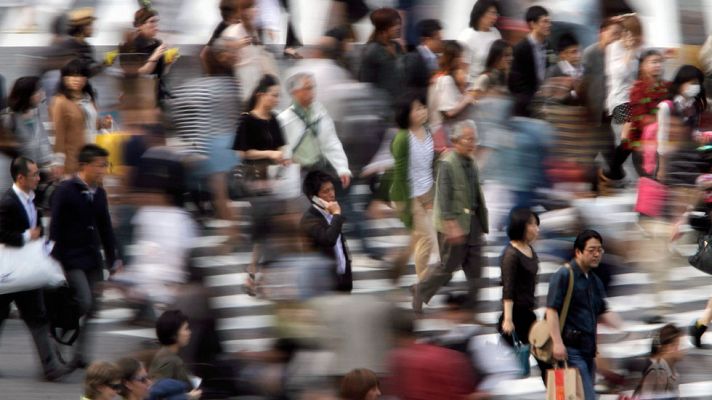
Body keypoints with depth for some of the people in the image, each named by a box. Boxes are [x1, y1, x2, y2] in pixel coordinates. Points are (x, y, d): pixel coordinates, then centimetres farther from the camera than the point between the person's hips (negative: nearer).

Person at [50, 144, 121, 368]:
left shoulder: (99, 194, 11)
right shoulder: (66, 191, -10)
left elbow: (105, 229, 19)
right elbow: (56, 228, -12)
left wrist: (112, 259, 17)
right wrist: (56, 260, -16)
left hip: (93, 259, 7)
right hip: (72, 260, -7)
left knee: (91, 308, 5)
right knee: (84, 303, -16)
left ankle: (80, 356, 11)